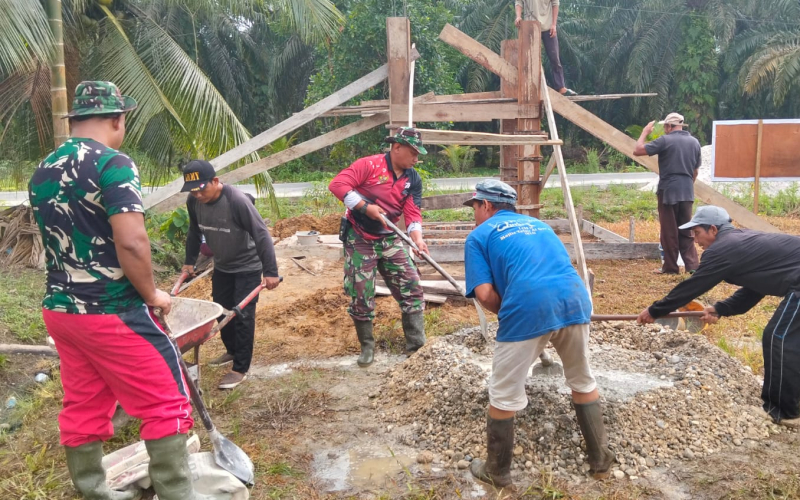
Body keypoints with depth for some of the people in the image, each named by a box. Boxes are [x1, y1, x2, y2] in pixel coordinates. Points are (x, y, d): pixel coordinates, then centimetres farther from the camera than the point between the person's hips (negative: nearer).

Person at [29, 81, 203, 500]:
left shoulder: (42, 172, 11)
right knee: (166, 405, 1)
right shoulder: (112, 163, -15)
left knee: (82, 409, 17)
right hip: (111, 312, -8)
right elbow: (131, 243, -25)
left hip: (59, 309, 8)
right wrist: (152, 294, -10)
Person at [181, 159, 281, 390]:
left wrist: (270, 271, -27)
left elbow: (261, 235, -27)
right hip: (221, 267, 7)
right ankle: (232, 351, 38)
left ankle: (240, 368, 4)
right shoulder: (193, 202, -12)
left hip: (248, 267, -6)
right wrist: (189, 261, 14)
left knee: (242, 315, -5)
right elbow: (194, 233, 7)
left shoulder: (237, 200, -30)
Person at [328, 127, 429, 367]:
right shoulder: (369, 165, -15)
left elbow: (413, 213, -5)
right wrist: (365, 206, -27)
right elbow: (337, 184, -22)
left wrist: (417, 238, -23)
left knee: (411, 287, -2)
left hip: (389, 239, 5)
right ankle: (367, 347, 18)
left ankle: (418, 345, 7)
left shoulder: (414, 179, 2)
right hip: (359, 239, -5)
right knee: (361, 295, 1)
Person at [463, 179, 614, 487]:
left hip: (528, 310, -5)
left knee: (504, 396, 14)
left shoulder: (479, 235, 14)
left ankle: (497, 472, 30)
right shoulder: (539, 224, 31)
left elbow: (485, 293, 1)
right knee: (583, 382, 27)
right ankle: (601, 461, 39)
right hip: (575, 300, 6)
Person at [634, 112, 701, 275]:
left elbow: (637, 151, -11)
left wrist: (645, 132, 2)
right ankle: (692, 264, 5)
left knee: (669, 231, 3)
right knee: (686, 231, 11)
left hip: (668, 191, -5)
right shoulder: (694, 142, 10)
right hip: (687, 192, 5)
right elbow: (695, 171, 16)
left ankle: (670, 267, 8)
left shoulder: (665, 140, -9)